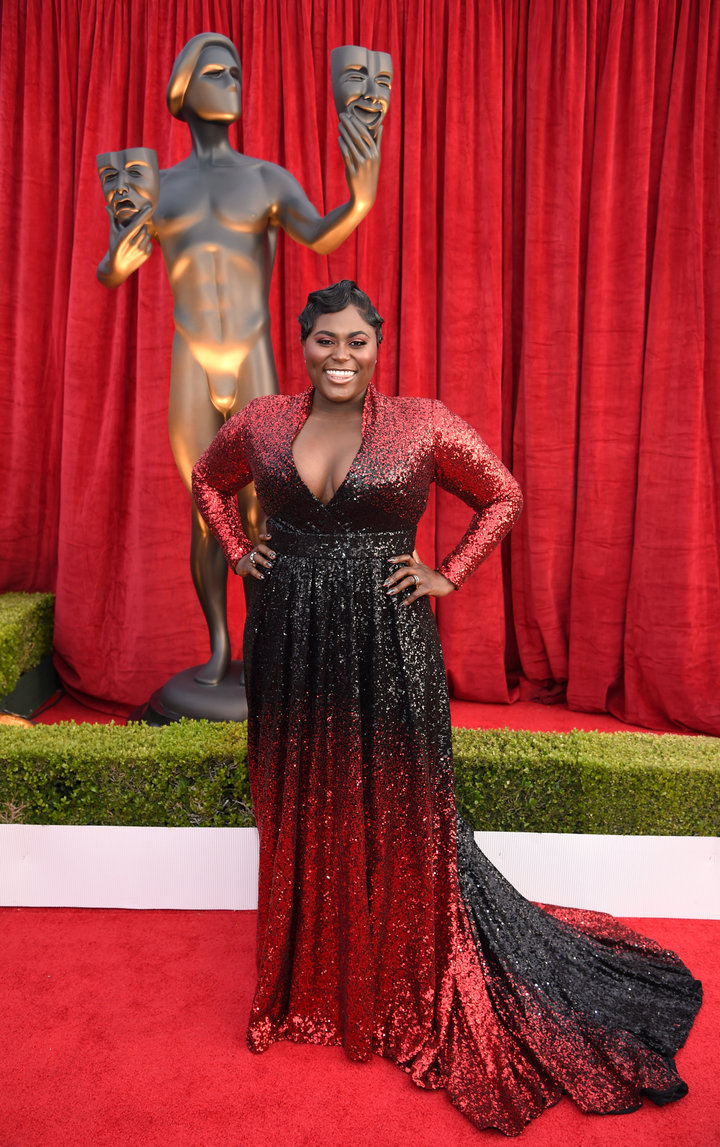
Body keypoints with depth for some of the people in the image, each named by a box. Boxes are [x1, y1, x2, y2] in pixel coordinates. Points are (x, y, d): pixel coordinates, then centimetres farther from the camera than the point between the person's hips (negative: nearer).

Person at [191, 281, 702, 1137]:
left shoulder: (424, 427, -4)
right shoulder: (261, 424, 4)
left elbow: (504, 495, 6)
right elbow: (208, 480, 21)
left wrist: (449, 576, -3)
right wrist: (237, 552, 7)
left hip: (385, 643, -2)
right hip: (289, 642, 3)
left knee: (396, 811, 7)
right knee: (300, 808, 13)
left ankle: (409, 997, 31)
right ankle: (306, 985, 37)